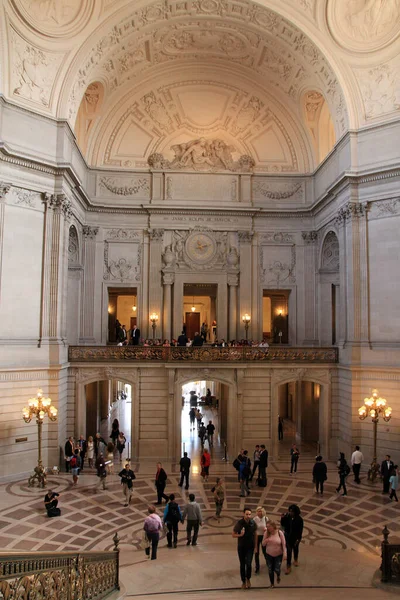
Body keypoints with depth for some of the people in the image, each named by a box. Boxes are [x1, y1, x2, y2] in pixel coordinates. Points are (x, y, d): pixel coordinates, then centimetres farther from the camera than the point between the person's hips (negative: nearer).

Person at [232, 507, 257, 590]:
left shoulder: (253, 523, -10)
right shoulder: (239, 523, -17)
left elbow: (255, 534, 4)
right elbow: (233, 535, -7)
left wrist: (255, 546, 5)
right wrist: (240, 535, -26)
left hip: (250, 547, 1)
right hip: (241, 547, -1)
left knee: (248, 564, -10)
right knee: (242, 565, 8)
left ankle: (248, 579, 17)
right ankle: (243, 582, 28)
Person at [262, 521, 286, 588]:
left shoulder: (279, 533, -16)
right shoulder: (266, 533, -11)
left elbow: (283, 544, -10)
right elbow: (263, 544, -3)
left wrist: (284, 554, -15)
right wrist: (266, 541, -24)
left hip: (278, 555, -2)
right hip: (269, 555, 2)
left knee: (277, 569, -5)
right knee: (270, 570, 9)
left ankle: (278, 575, 32)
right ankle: (272, 584, 33)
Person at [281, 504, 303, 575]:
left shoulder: (299, 519, -19)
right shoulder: (287, 517, -13)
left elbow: (300, 530, -13)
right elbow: (282, 525, -4)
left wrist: (298, 539, -13)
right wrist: (282, 518, -20)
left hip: (295, 538, -1)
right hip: (288, 537, 1)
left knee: (295, 549, 23)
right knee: (288, 551, 0)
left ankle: (295, 560, 50)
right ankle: (288, 567, 9)